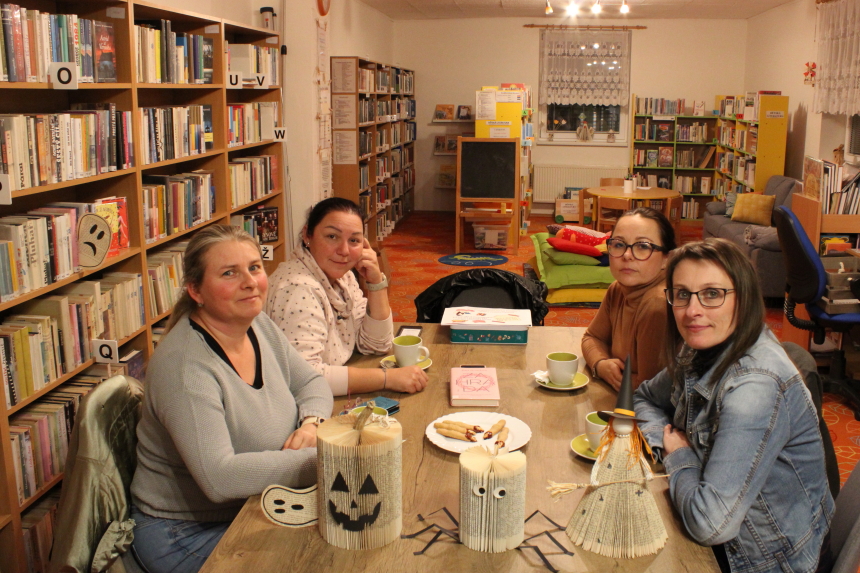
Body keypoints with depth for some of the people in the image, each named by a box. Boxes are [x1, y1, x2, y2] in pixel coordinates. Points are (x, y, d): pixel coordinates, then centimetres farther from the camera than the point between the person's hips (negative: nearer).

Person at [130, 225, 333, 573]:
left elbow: (311, 383, 9)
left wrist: (311, 423, -13)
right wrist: (321, 459, -30)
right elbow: (219, 477, -33)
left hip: (255, 508, 7)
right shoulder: (184, 365, -26)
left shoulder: (259, 325, -2)